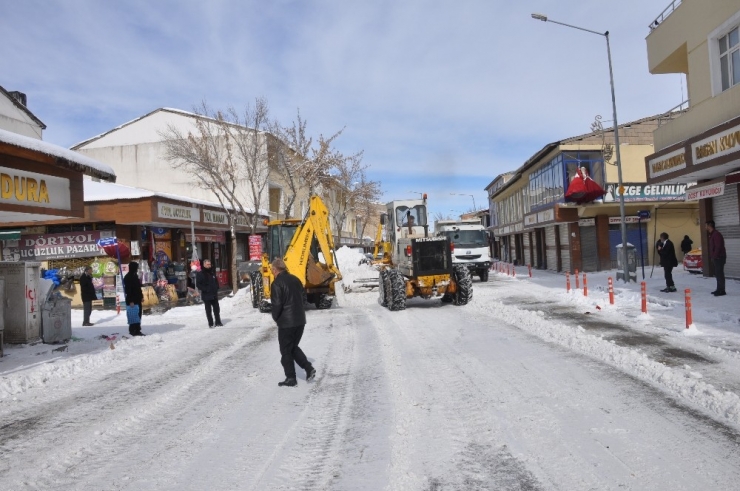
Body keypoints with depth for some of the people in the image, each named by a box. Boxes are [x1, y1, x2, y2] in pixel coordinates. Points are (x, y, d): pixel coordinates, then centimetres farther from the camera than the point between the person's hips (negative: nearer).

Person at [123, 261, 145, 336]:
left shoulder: (135, 276, 14)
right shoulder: (128, 277, -14)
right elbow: (128, 290, -19)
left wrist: (141, 296, 16)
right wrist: (131, 301, -22)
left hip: (137, 299, 9)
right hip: (132, 300, -9)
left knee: (138, 315, 11)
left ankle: (137, 331, 18)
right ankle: (133, 331, 2)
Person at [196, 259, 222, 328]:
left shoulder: (212, 272, 10)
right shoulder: (200, 273, -7)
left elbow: (216, 281, 22)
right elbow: (198, 284, -10)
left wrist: (216, 288, 8)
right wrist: (205, 289, -18)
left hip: (214, 294, 5)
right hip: (206, 295, -5)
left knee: (216, 309, 8)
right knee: (208, 310, 3)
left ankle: (218, 322, 17)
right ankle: (210, 323, 9)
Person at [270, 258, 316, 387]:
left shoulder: (277, 283, -13)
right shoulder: (295, 279, 9)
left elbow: (277, 304, -18)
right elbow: (302, 298, 13)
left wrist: (275, 318, 0)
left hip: (286, 322, -7)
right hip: (300, 320, 7)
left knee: (286, 351, 6)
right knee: (293, 347, 21)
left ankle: (290, 378, 11)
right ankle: (309, 368, 11)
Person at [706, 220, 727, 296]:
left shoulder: (716, 234, -16)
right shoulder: (712, 234, 16)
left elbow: (718, 247, -21)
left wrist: (714, 257, -18)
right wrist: (712, 257, 17)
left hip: (719, 258, -10)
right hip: (716, 258, 10)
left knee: (719, 274, -8)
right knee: (717, 274, 13)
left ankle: (721, 291, -5)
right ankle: (719, 289, 19)